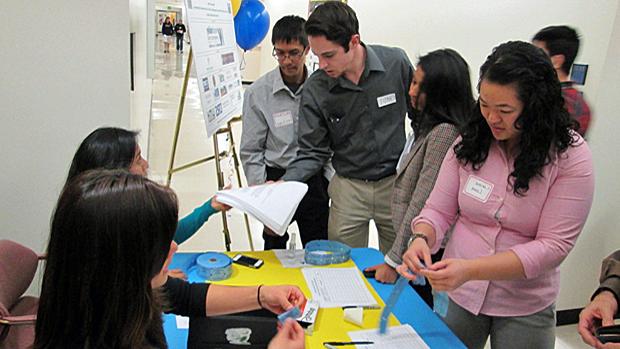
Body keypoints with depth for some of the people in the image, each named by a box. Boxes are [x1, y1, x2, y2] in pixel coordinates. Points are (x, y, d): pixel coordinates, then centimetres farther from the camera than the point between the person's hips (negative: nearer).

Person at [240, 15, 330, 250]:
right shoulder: (258, 92, -6)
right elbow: (250, 151, -3)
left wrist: (334, 181, 0)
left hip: (315, 179, 1)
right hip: (276, 179, -1)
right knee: (275, 249, 11)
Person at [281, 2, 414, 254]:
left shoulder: (396, 62, -13)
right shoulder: (315, 88, -13)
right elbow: (312, 152, -8)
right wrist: (284, 183, -24)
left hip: (396, 183, 1)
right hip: (348, 188, 0)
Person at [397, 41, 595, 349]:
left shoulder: (570, 155, -14)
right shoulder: (471, 140, -7)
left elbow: (553, 245, -18)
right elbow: (439, 210, -2)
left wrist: (471, 269, -29)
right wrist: (422, 238, -25)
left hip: (524, 309, -2)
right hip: (455, 295, 3)